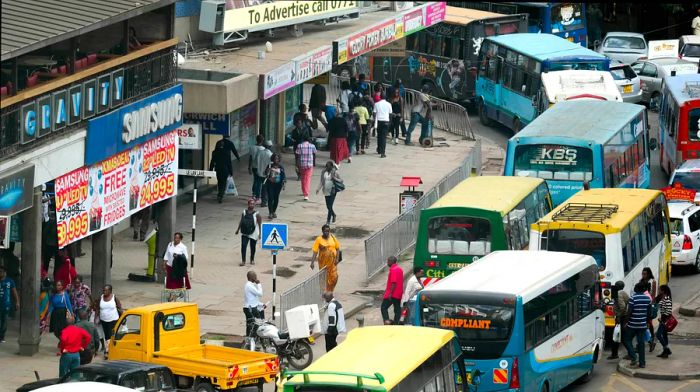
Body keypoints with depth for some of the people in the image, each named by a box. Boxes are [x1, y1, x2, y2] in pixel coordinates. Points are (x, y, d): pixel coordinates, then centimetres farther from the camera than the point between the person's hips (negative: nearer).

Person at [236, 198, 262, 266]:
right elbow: (241, 221, 12)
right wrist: (238, 229, 14)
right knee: (243, 246, -7)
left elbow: (259, 224, -7)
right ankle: (243, 261, -1)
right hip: (245, 233, 2)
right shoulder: (244, 212, 1)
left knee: (252, 247, 11)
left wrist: (260, 234, -11)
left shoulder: (256, 214, -9)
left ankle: (252, 260, 29)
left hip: (253, 234, -2)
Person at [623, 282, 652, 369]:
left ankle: (633, 358, -4)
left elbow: (629, 312, -16)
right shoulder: (648, 299, 2)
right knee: (641, 343, 9)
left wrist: (626, 322, -5)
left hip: (632, 325, -4)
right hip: (643, 325, 4)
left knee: (627, 340, 11)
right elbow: (649, 312, 10)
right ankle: (642, 363, 9)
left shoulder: (633, 298, -14)